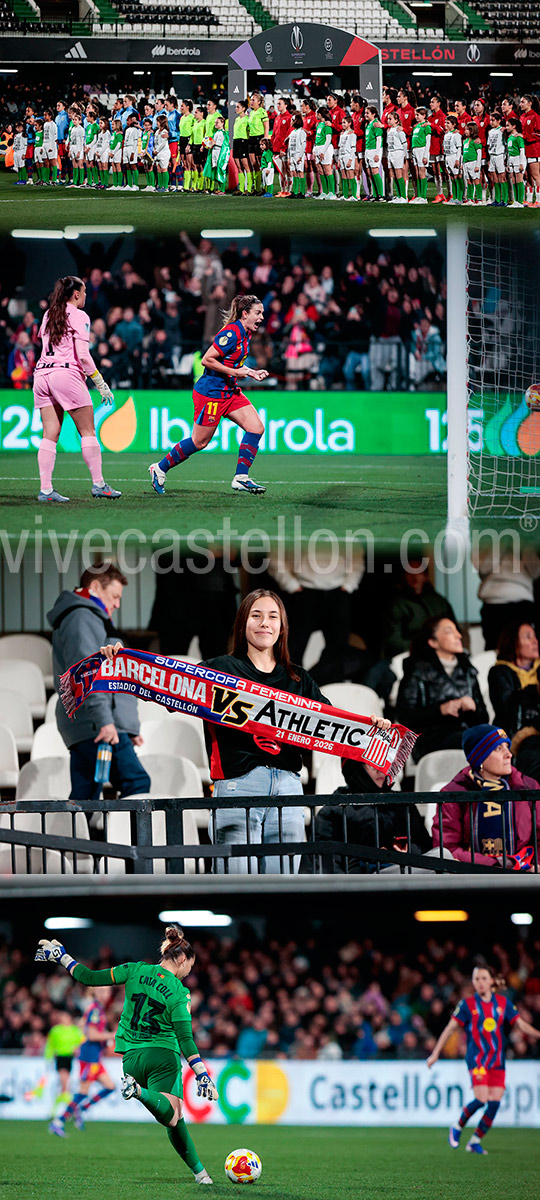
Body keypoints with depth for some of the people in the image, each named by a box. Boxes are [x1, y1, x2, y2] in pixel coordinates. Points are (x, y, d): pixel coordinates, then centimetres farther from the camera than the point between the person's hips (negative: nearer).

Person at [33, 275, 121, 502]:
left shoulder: (49, 315, 17)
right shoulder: (78, 317, -4)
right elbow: (83, 355, -10)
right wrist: (101, 384, -6)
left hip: (42, 373, 6)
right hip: (66, 373, -6)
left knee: (50, 434, 3)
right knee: (87, 430, 2)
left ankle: (45, 489, -4)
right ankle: (98, 484, 1)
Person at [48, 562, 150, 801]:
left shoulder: (88, 619, 28)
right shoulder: (81, 619, -6)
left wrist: (130, 728, 32)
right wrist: (104, 720, -25)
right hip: (96, 727, -11)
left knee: (83, 798, 5)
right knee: (137, 783, -17)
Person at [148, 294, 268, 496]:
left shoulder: (244, 334, 10)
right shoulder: (231, 333, -20)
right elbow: (207, 360, -22)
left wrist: (251, 373, 9)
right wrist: (234, 372, -20)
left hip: (230, 392, 9)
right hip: (210, 393, -9)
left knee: (256, 428, -5)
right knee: (199, 441, 1)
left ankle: (241, 478, -4)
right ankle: (160, 469, 20)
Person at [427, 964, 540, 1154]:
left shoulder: (503, 1002, 8)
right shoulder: (468, 1004, 0)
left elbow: (520, 1024, 9)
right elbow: (450, 1028, 3)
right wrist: (435, 1053, 2)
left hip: (498, 1060, 4)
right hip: (477, 1058, -4)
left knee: (495, 1103, -5)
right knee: (481, 1100, -18)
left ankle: (475, 1141, 11)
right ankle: (458, 1128, 8)